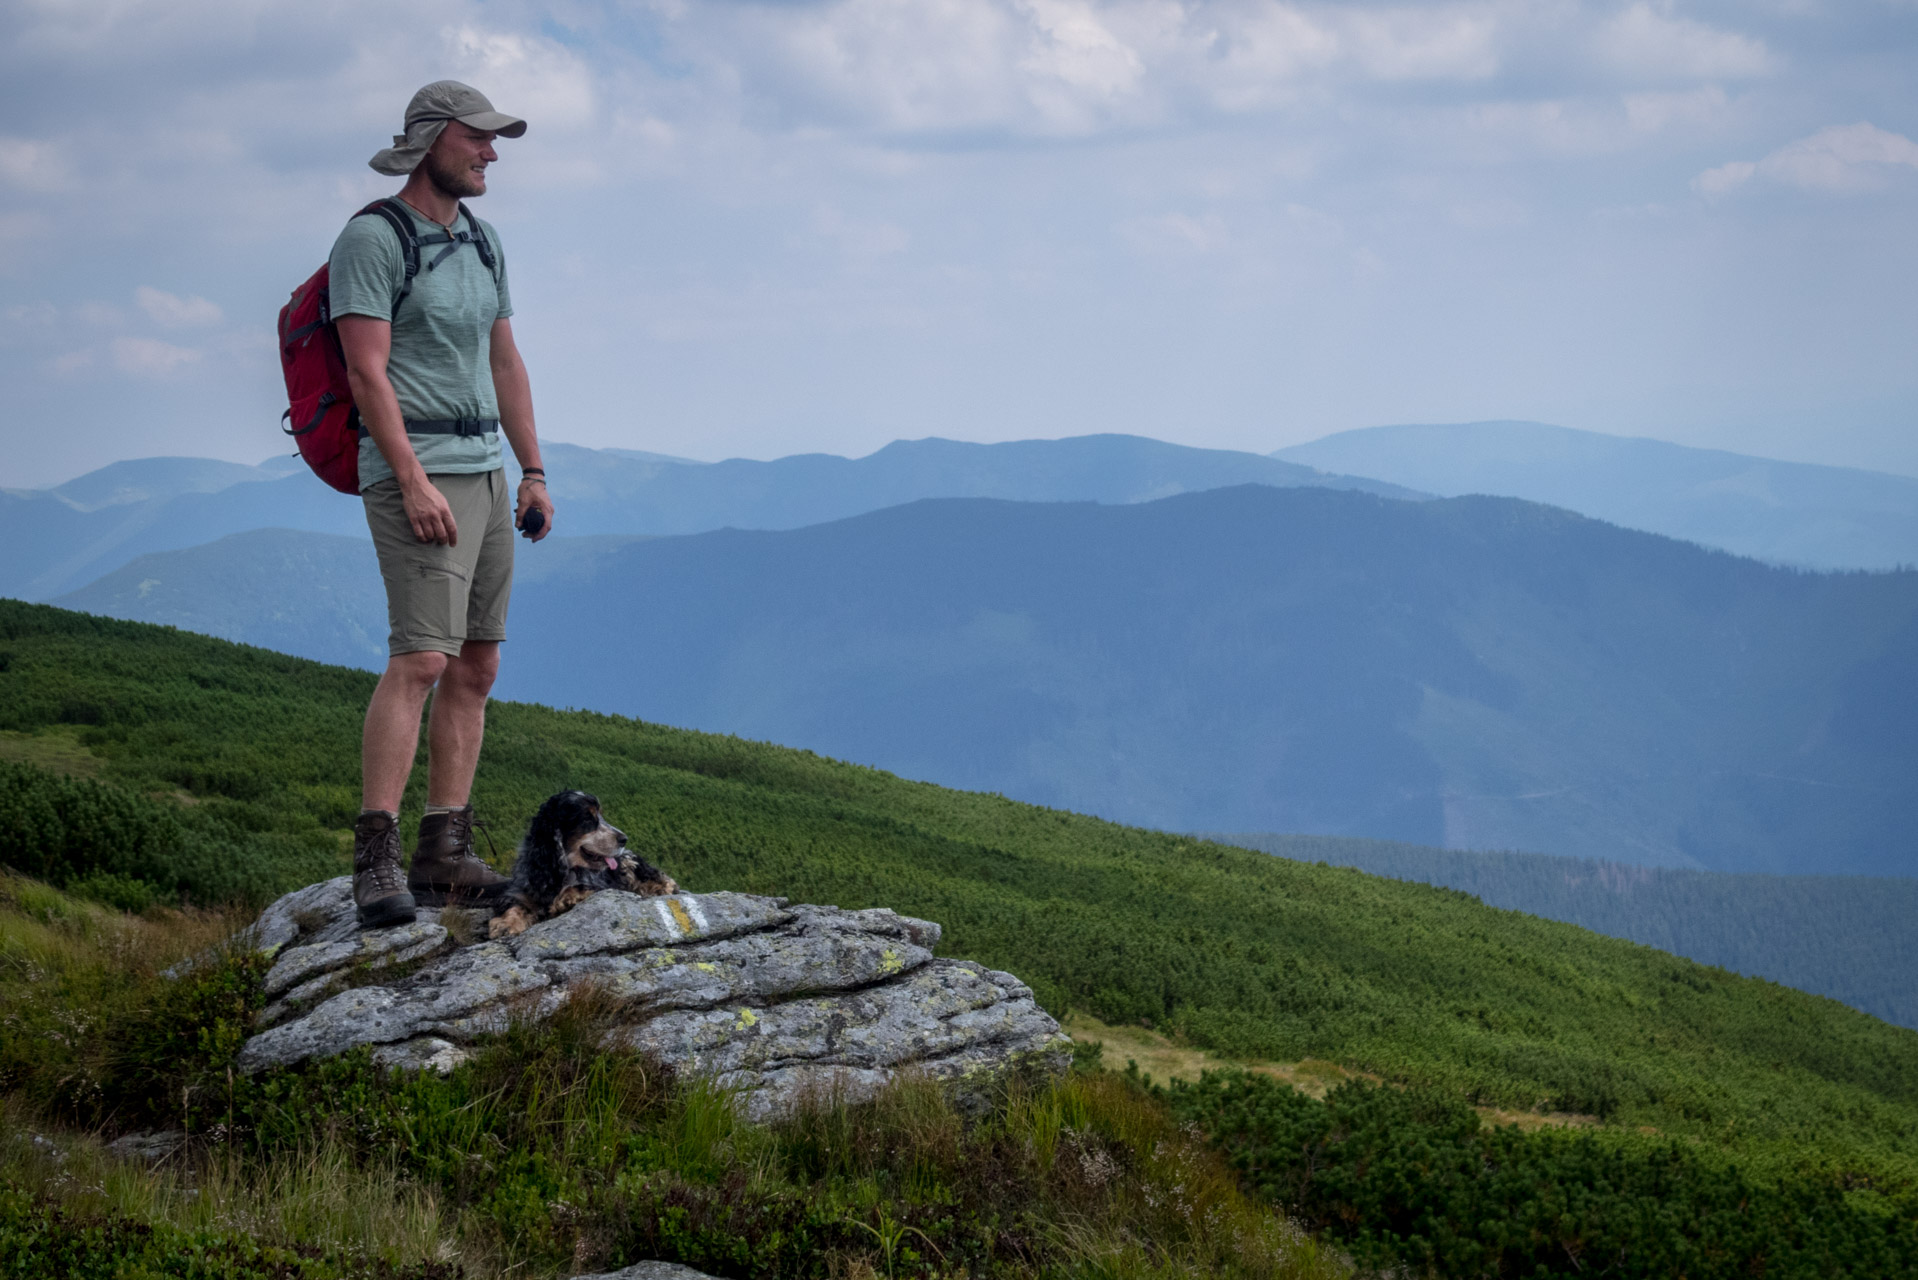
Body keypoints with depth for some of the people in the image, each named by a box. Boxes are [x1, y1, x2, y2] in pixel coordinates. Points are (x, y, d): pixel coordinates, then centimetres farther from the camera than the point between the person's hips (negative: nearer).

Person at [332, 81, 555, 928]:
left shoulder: (480, 241, 16)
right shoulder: (371, 240, -9)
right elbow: (367, 371, -16)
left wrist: (533, 473, 15)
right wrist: (414, 482, -22)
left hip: (486, 471, 9)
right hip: (415, 474, -9)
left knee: (476, 668, 5)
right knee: (421, 659, -19)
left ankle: (444, 851, 8)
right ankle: (375, 860, -20)